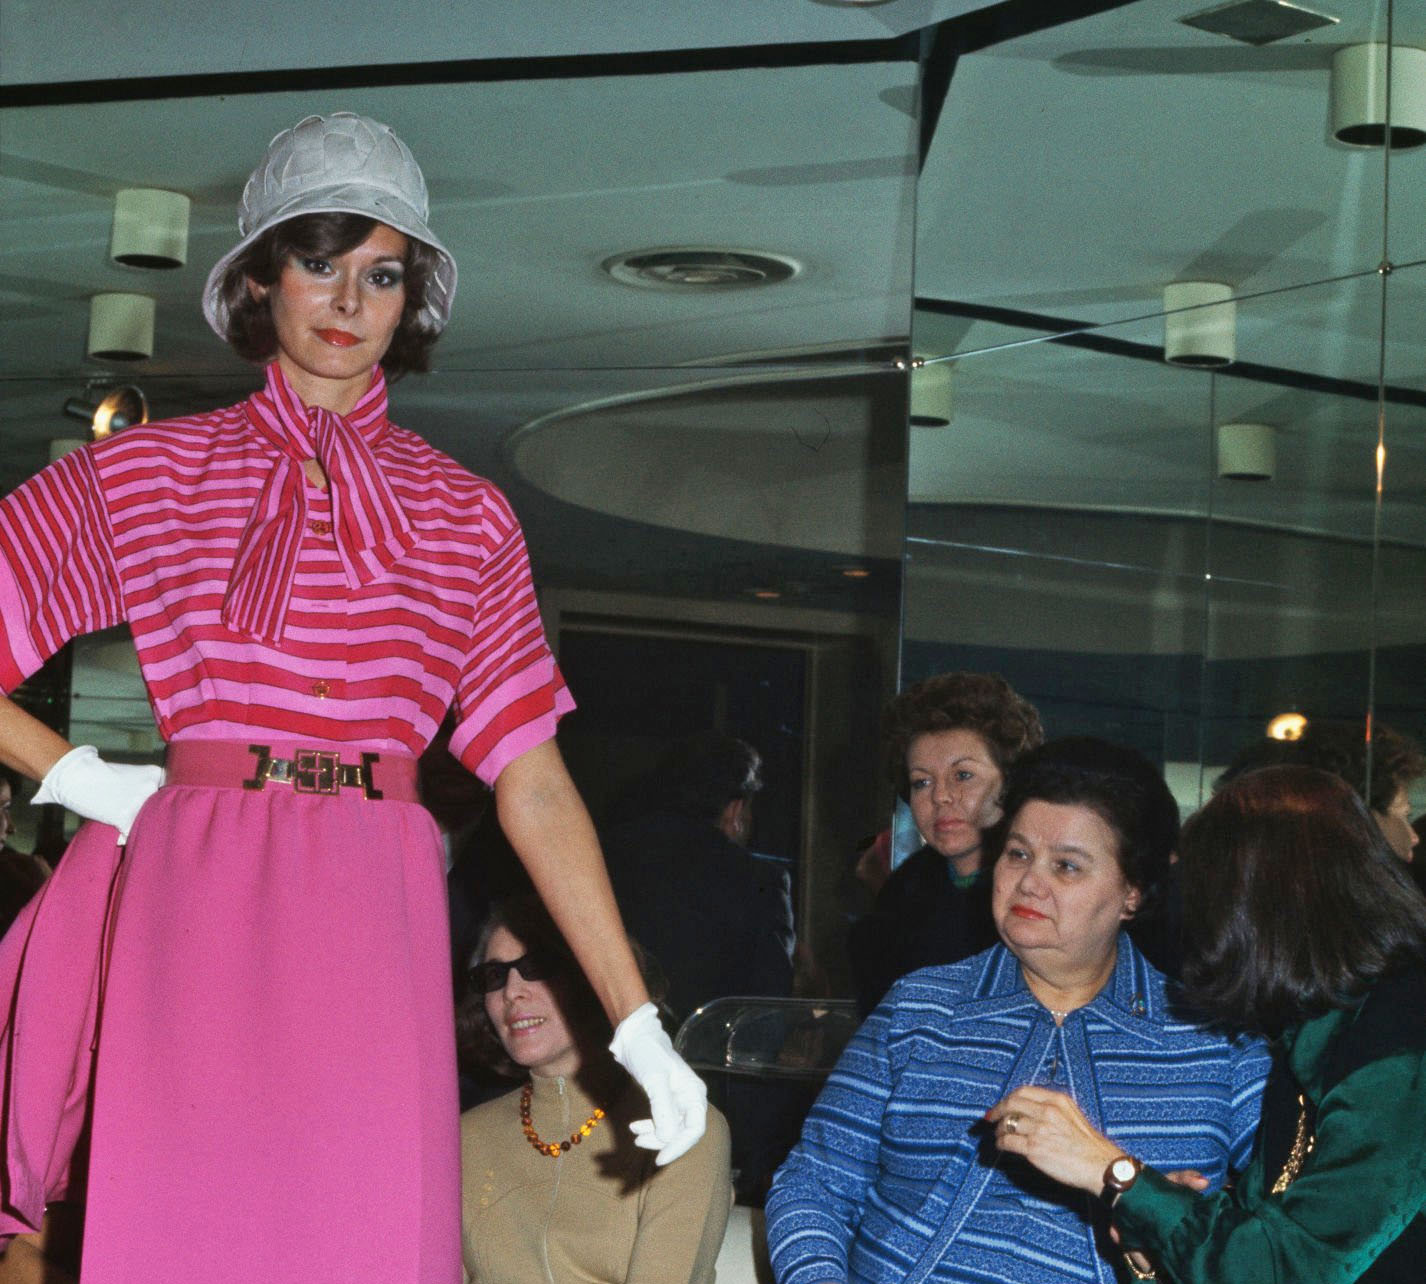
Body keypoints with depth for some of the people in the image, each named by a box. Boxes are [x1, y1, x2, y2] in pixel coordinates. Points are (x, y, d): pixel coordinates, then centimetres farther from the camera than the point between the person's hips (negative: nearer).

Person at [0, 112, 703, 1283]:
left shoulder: (467, 516, 13)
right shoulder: (144, 473, 10)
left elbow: (534, 786, 8)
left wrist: (639, 1026, 2)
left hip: (373, 924, 1)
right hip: (197, 911, -1)